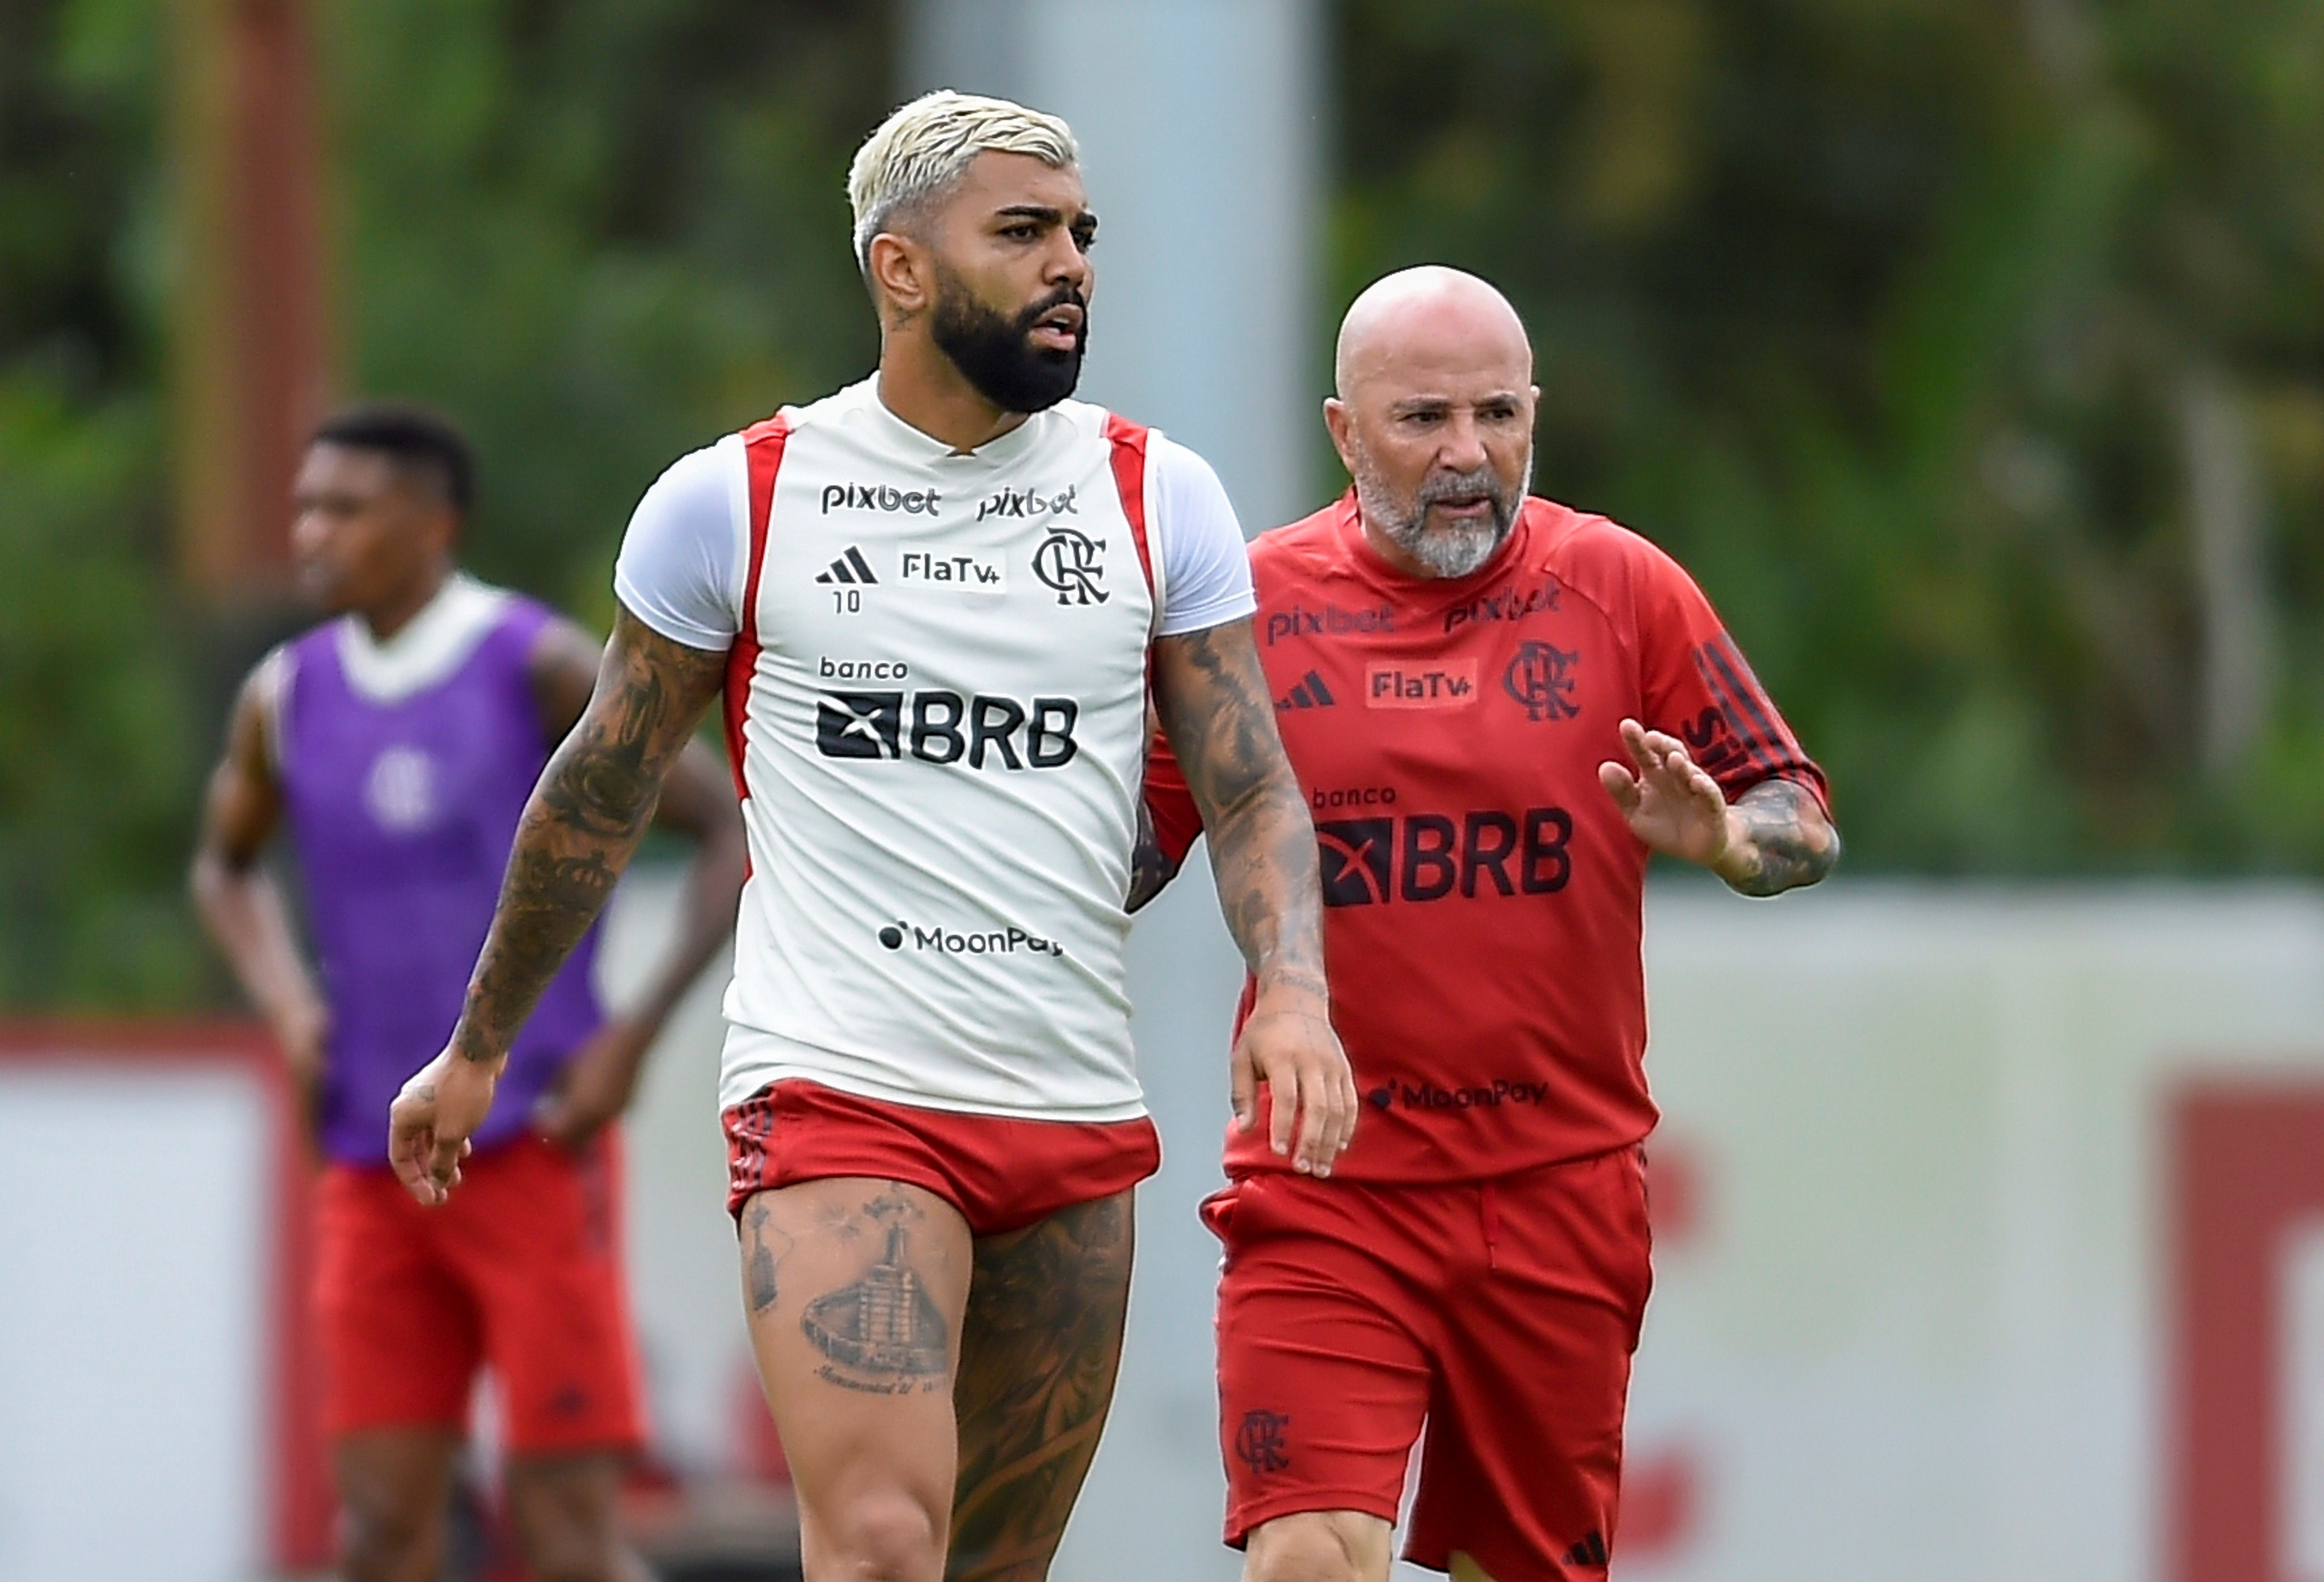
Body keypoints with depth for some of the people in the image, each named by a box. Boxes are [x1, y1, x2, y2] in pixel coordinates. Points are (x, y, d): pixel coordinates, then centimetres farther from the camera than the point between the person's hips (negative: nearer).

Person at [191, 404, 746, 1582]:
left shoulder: (541, 669, -8)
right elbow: (227, 868, 26)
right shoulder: (287, 698, 7)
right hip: (374, 1164, 5)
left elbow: (731, 833, -5)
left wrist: (632, 1037, -12)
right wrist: (287, 1005, 7)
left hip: (535, 1147, -5)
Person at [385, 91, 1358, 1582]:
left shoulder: (1158, 497, 7)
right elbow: (599, 798, 13)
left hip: (1077, 1120, 4)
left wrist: (1294, 991, -15)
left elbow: (1252, 793, 5)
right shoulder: (732, 503, 1)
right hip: (838, 1096, -4)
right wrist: (477, 1049, 20)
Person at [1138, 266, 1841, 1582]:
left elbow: (1804, 821, 5)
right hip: (1323, 1190, -1)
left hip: (1563, 1185, 2)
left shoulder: (1620, 587, 3)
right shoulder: (1249, 604, 2)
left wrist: (1721, 839, -17)